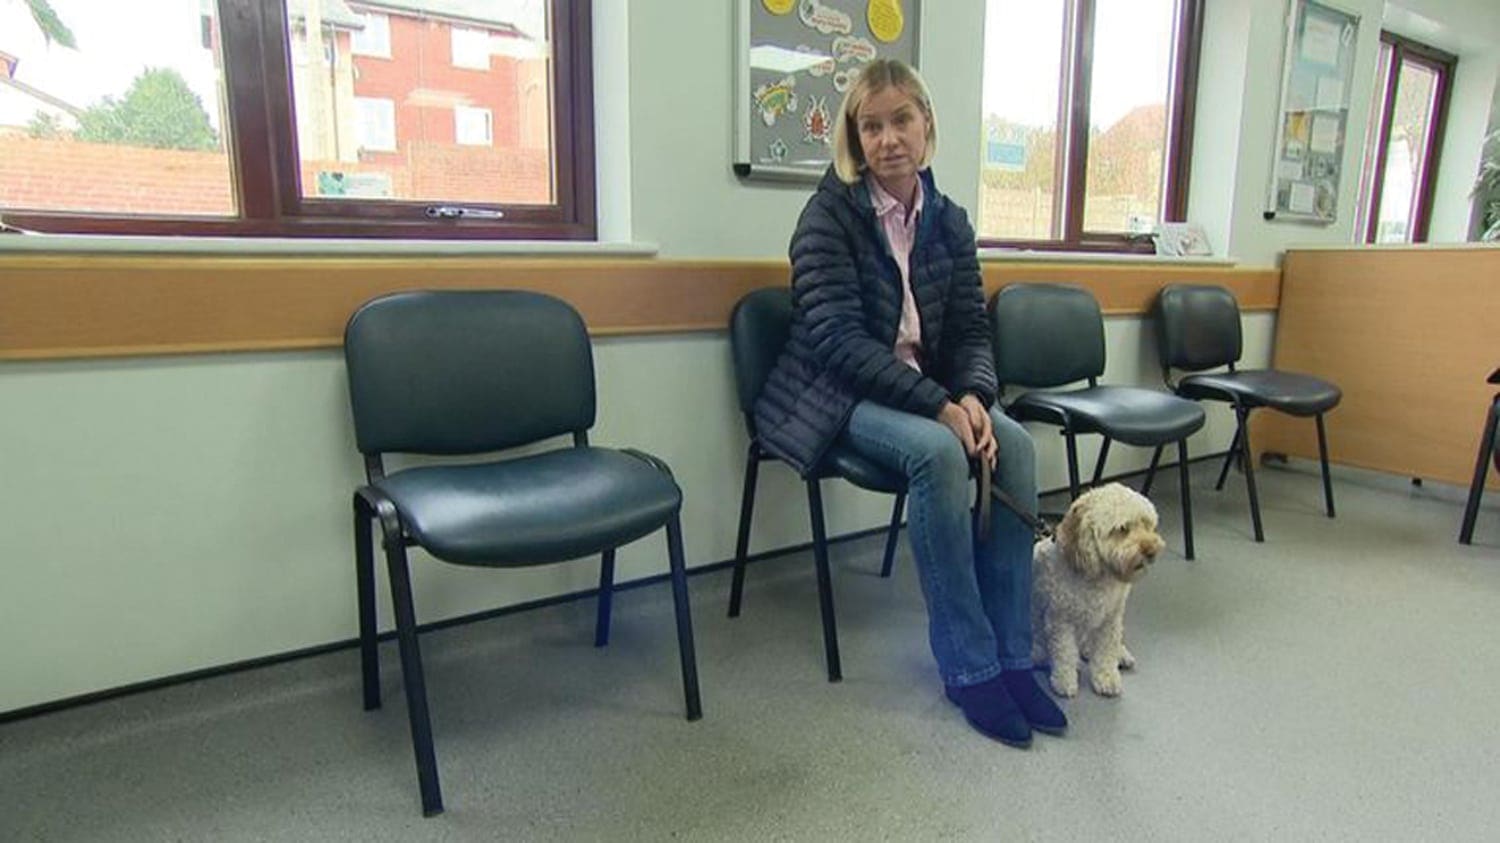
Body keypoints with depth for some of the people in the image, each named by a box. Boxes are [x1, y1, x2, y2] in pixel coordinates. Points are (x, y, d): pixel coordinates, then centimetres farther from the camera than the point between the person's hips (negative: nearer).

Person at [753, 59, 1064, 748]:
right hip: (836, 395, -5)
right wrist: (940, 407, -26)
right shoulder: (830, 213, -9)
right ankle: (969, 667, -18)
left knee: (1014, 444, -21)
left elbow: (971, 329, 6)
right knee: (939, 453, -32)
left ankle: (1011, 656, -11)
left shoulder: (948, 220, 7)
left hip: (923, 390, 5)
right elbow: (839, 338, -18)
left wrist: (972, 396, -17)